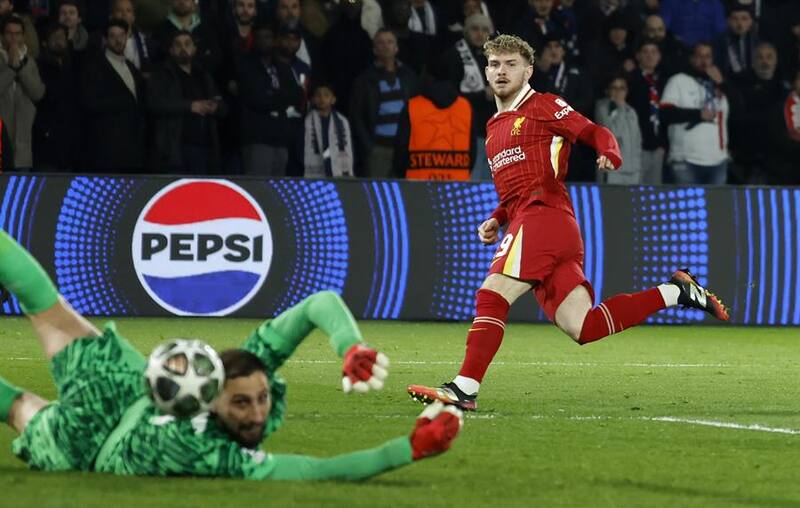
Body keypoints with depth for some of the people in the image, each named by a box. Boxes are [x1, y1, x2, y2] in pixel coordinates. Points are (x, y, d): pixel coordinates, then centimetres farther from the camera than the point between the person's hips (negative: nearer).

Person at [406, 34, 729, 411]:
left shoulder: (543, 106, 5)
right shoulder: (494, 128, 30)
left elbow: (595, 133, -3)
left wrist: (608, 155, -24)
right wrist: (496, 221, 20)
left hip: (543, 216, -8)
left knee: (492, 295, -17)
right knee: (583, 328, -2)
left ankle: (464, 388, -22)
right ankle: (674, 292, 6)